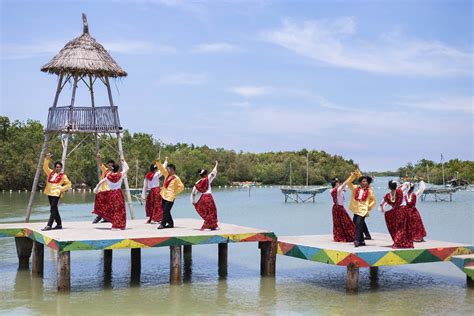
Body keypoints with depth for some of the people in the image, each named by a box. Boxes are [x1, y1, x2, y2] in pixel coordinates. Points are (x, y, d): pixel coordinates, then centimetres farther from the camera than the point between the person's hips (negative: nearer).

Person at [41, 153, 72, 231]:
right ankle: (59, 224, 22)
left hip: (56, 193, -6)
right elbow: (45, 167, 12)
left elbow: (69, 184, 3)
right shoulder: (51, 172, 14)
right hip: (49, 193, 6)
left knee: (53, 209, -12)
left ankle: (49, 225, -17)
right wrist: (47, 159, 0)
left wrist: (61, 188, -10)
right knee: (54, 209, 13)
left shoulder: (63, 176, 0)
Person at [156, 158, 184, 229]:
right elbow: (161, 168, 10)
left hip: (170, 197, -8)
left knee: (166, 211, -9)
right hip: (164, 196, 8)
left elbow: (181, 187, -8)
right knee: (165, 210, 11)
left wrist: (175, 193, -7)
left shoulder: (176, 178, -10)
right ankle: (170, 223, 19)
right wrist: (158, 162, -2)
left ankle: (163, 224, -6)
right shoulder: (167, 175, 10)